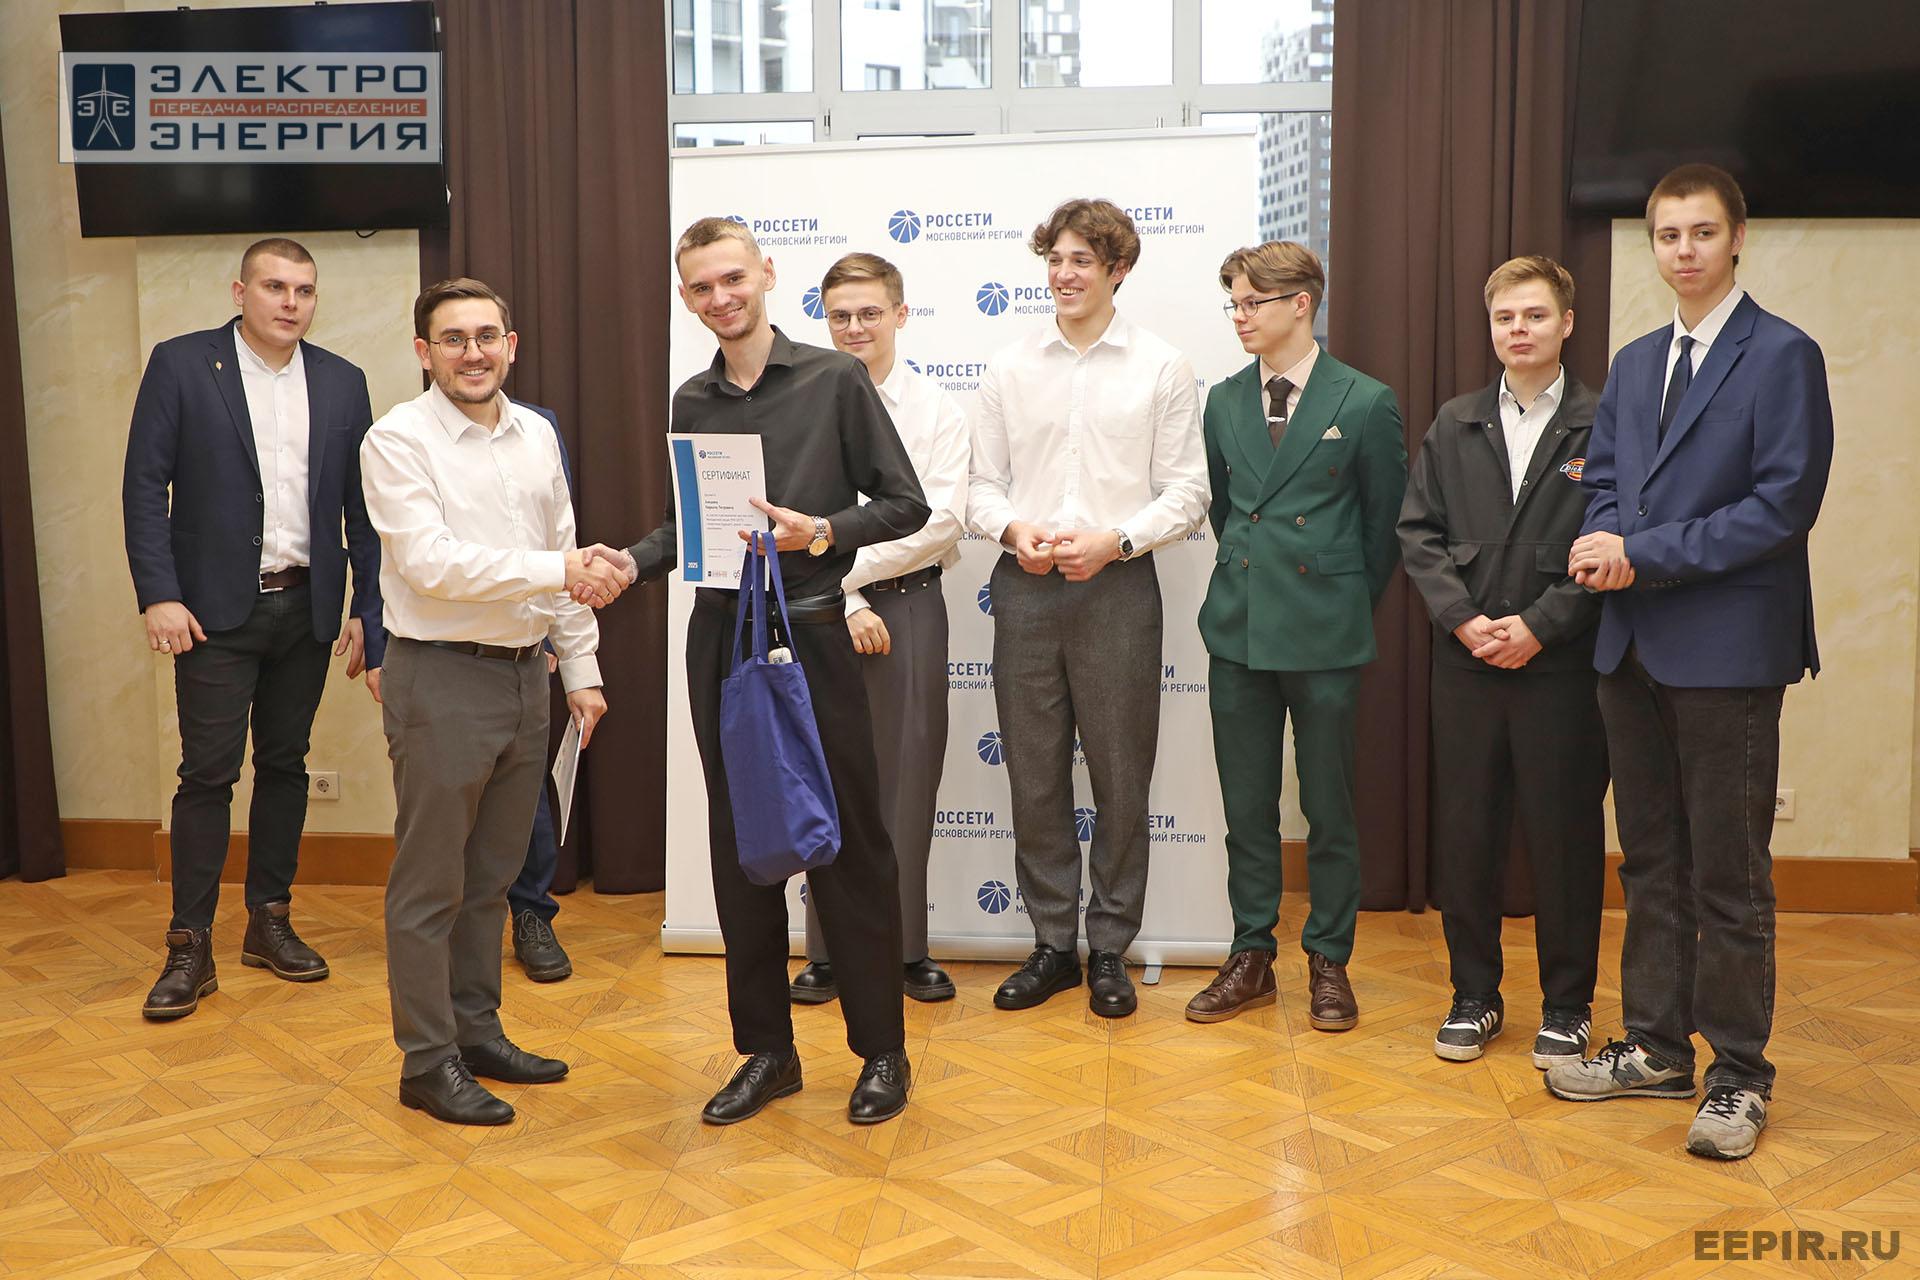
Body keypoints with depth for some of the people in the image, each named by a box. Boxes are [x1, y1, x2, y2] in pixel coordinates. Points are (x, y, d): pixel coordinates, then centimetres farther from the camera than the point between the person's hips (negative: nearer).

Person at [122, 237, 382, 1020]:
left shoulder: (342, 383, 6)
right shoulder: (180, 365, -2)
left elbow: (361, 505, 7)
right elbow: (145, 485, -5)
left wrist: (368, 609, 4)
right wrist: (158, 595, -13)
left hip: (307, 607, 3)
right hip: (216, 608, -3)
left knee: (285, 764, 11)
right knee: (208, 772, -2)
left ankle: (270, 922, 23)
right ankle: (190, 947, 7)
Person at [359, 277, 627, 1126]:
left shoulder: (536, 436, 9)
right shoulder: (398, 441, -10)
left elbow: (566, 561, 13)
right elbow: (431, 563, -20)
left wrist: (581, 670, 10)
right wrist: (558, 570, -23)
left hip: (524, 673, 6)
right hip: (441, 680, -6)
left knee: (492, 874, 16)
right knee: (431, 883, 2)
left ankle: (477, 1030, 30)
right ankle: (427, 1063, 14)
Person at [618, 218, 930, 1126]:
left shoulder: (834, 380, -2)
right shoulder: (692, 404, 11)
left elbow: (905, 505, -4)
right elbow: (680, 529, 16)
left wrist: (820, 532, -18)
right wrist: (630, 561, -3)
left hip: (812, 635, -4)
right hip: (720, 640, 5)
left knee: (847, 846, 1)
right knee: (739, 847, 10)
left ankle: (882, 1051, 15)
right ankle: (765, 1049, 22)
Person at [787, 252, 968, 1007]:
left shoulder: (937, 409, 1)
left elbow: (943, 519, -9)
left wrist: (846, 567, -13)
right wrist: (846, 605, -12)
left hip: (911, 605, 0)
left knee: (909, 779, 5)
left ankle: (906, 949, 17)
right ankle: (829, 953, 16)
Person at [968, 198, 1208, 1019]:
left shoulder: (1161, 368, 3)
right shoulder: (1009, 369, 9)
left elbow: (1185, 491, -1)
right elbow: (983, 484, 9)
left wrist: (1114, 540, -15)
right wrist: (1014, 529, -11)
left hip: (1117, 584, -2)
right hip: (1026, 585, 2)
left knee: (1121, 776, 3)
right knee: (1034, 774, 7)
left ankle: (1109, 950, 17)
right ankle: (1052, 944, 20)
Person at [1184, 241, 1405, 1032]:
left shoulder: (1365, 403, -5)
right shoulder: (1224, 402, 8)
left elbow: (1385, 521, 3)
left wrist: (1346, 604, 7)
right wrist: (1254, 579, 13)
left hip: (1325, 638, -4)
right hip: (1239, 631, 4)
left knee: (1330, 810, 5)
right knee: (1246, 809, 9)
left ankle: (1329, 962, 19)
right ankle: (1251, 958, 21)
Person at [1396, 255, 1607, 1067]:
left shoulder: (1601, 427, 0)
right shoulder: (1454, 426, 11)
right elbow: (1418, 533, 6)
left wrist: (1540, 625, -13)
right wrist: (1464, 618, -7)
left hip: (1561, 663, -3)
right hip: (1467, 660, 3)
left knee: (1565, 832, 3)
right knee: (1465, 828, 7)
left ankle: (1567, 1006, 18)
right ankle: (1474, 994, 21)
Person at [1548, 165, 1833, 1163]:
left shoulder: (1781, 356, -6)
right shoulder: (1634, 364, 16)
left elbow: (1785, 502, -14)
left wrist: (1648, 553, -15)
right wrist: (1603, 543, -7)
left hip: (1727, 649, -7)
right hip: (1634, 648, 7)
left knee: (1730, 875, 0)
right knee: (1649, 861, 13)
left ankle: (1737, 1077, 12)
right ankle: (1656, 1046, 25)